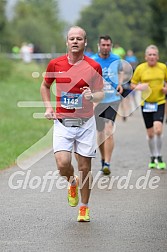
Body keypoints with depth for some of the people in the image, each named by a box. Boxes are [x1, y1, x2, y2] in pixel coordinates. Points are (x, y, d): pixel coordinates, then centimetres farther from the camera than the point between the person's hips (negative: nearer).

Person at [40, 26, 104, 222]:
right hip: (62, 123, 0)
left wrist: (92, 96, -19)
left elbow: (100, 93, 4)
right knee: (63, 164, -16)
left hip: (85, 123, 0)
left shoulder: (94, 66, -4)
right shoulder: (55, 64, 0)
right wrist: (48, 107, 4)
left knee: (84, 168, 3)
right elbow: (45, 86, 17)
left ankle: (84, 207, 22)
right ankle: (72, 182, 21)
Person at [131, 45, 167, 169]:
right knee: (150, 133, 7)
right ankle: (153, 158, 26)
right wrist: (138, 88, -16)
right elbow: (133, 84, 5)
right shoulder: (140, 68, -2)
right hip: (145, 103, 1)